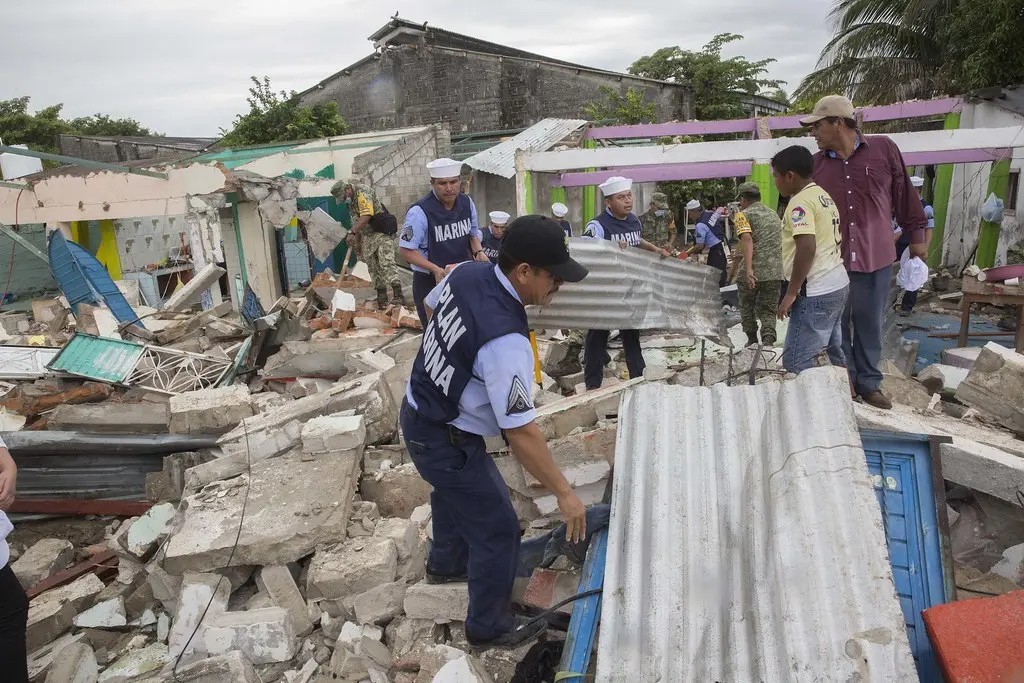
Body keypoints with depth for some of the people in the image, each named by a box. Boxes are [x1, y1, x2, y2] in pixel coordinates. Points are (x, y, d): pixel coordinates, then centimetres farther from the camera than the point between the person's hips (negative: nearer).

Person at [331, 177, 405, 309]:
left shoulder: (363, 192, -14)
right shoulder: (351, 200, 15)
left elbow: (366, 216, -28)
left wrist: (351, 233, -31)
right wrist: (357, 241, 24)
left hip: (382, 233, -9)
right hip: (367, 236, 9)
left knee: (387, 263, -20)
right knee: (373, 267, 8)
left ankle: (398, 296, -27)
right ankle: (381, 297, 13)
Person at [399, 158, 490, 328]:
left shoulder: (467, 203, -1)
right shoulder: (420, 212, -19)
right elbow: (406, 249, -15)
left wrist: (478, 252, -6)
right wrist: (436, 270, -26)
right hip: (430, 282, -5)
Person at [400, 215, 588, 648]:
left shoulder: (465, 273, -11)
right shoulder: (506, 340, -36)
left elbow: (431, 305, 12)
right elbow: (521, 433, -31)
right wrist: (564, 493, -19)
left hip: (418, 412, 9)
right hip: (444, 441, -9)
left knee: (456, 494, 33)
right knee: (498, 530, 8)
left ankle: (445, 564, 60)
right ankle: (490, 626, 30)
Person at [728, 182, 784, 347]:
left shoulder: (743, 215, -2)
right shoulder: (774, 214, 20)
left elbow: (746, 240, -19)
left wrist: (748, 269, -26)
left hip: (752, 272, -4)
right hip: (775, 272, 5)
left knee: (747, 306, 18)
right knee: (768, 310, 9)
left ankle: (752, 340, 26)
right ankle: (768, 341, -11)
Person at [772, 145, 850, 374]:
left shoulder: (800, 202, -14)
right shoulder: (824, 195, 15)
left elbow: (807, 248, -25)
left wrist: (791, 293, -19)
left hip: (816, 293, -10)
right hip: (837, 285, 10)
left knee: (795, 362, -5)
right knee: (834, 355, 17)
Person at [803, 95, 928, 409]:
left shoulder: (883, 148, -3)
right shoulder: (816, 164, 0)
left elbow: (904, 194, 3)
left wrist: (916, 235, 7)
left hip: (876, 257, -1)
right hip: (831, 260, 1)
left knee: (870, 324, 9)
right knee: (836, 325, 9)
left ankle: (868, 382, 25)